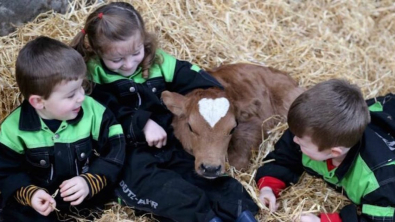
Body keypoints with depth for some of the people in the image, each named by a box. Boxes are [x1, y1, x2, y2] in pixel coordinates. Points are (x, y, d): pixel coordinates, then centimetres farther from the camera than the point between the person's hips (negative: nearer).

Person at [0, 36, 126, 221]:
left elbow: (114, 150, -8)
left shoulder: (93, 111, -12)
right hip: (42, 201, -1)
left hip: (89, 196, 1)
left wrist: (90, 182, -23)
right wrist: (28, 193, -22)